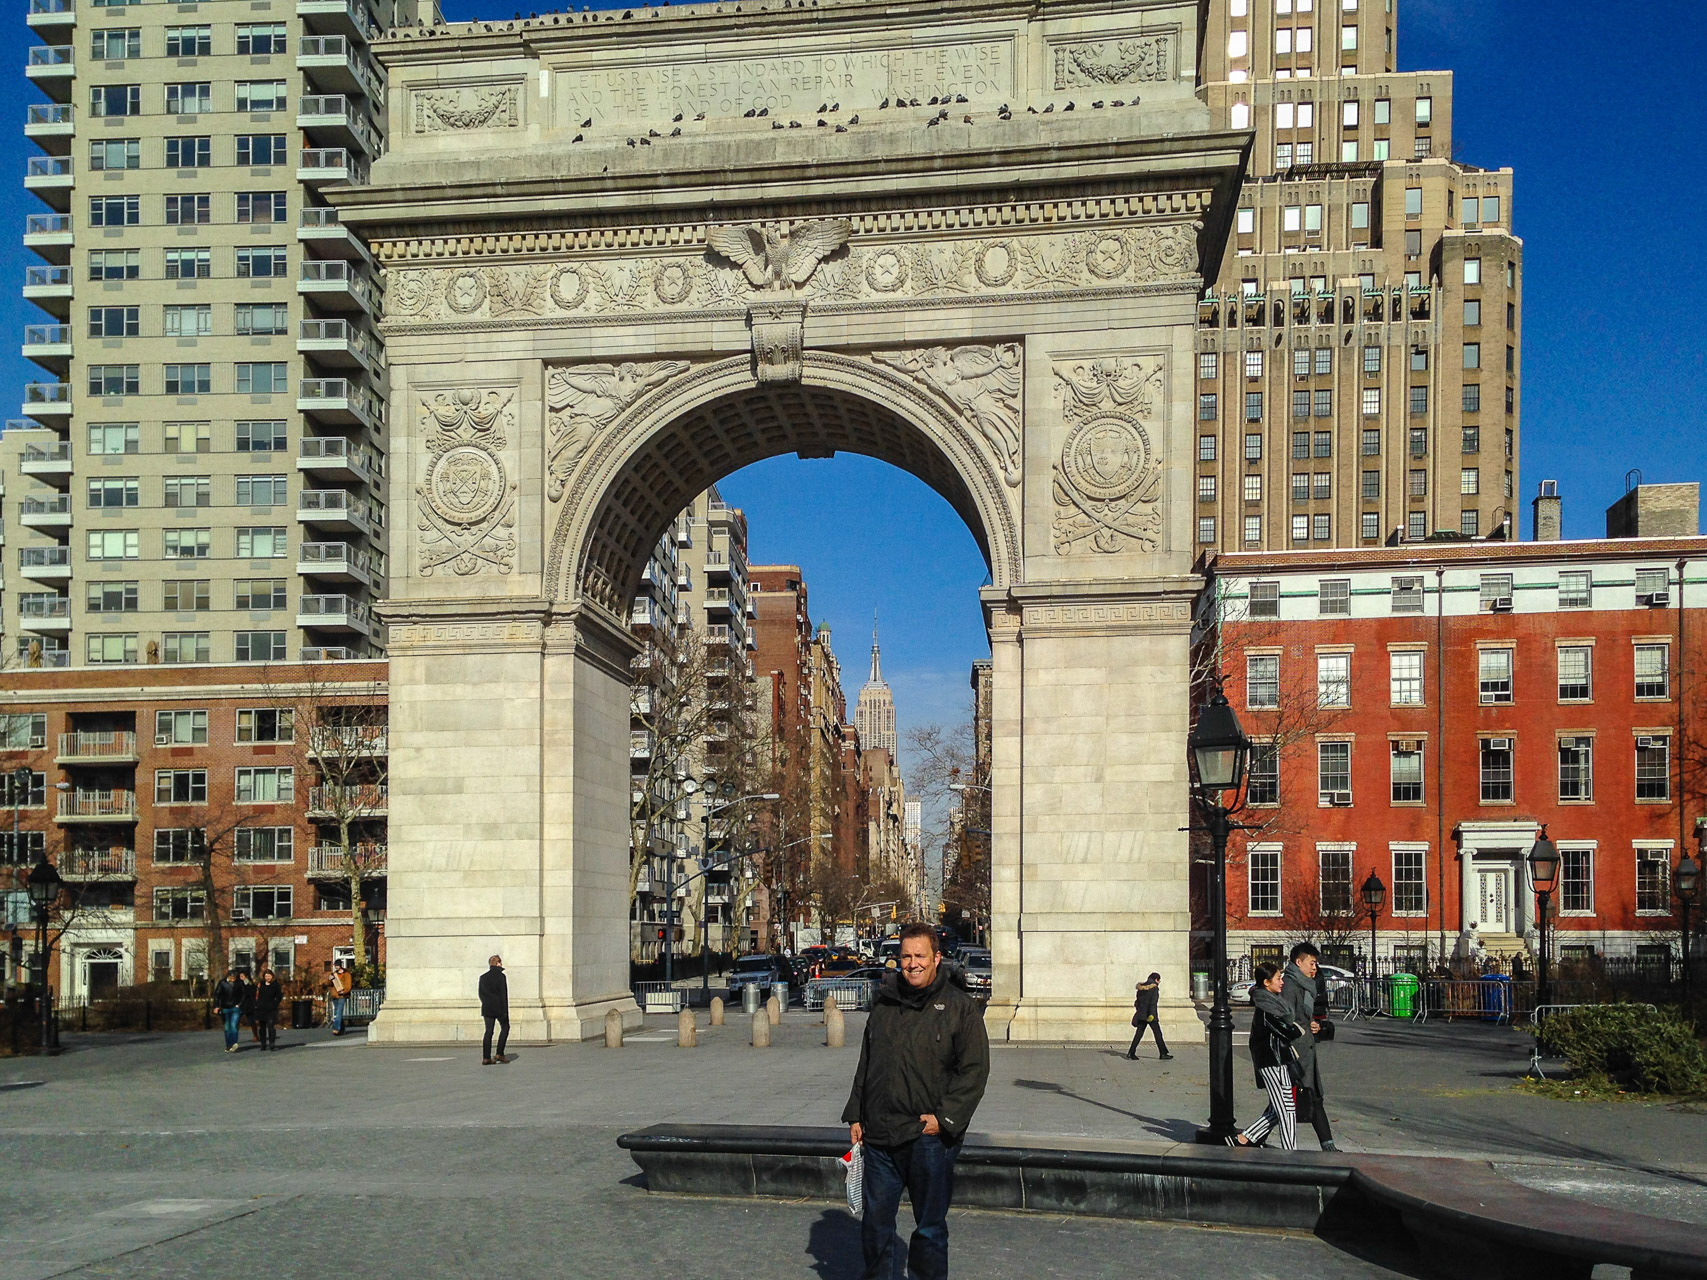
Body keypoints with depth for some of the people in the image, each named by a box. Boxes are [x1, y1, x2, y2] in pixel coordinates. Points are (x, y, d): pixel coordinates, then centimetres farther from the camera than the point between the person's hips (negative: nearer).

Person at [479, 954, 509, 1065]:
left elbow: (481, 994, 10)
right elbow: (503, 995, -12)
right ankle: (500, 1054, 3)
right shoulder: (501, 976, -10)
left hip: (487, 1008, 5)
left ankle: (486, 1058, 2)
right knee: (505, 1028, 11)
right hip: (499, 1008, -5)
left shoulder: (483, 977, 7)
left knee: (488, 1031, 7)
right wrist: (505, 1010, -10)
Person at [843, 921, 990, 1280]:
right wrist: (855, 1115, 13)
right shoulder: (885, 1004, 11)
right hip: (879, 1135, 4)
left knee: (930, 1227, 7)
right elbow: (865, 1065, 19)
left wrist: (945, 1118, -14)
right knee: (875, 1221, 12)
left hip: (929, 1139, -4)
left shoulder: (959, 1006, -4)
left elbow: (975, 1069, -7)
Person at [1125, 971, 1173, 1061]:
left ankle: (1131, 1053, 1)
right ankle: (1163, 1054, 2)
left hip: (1141, 1014, 6)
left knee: (1138, 1034, 7)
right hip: (1150, 1015, -6)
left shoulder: (1141, 988, 12)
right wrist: (1152, 1014, -23)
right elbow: (1153, 1002, -18)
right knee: (1158, 1033, 1)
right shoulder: (1154, 987, -8)